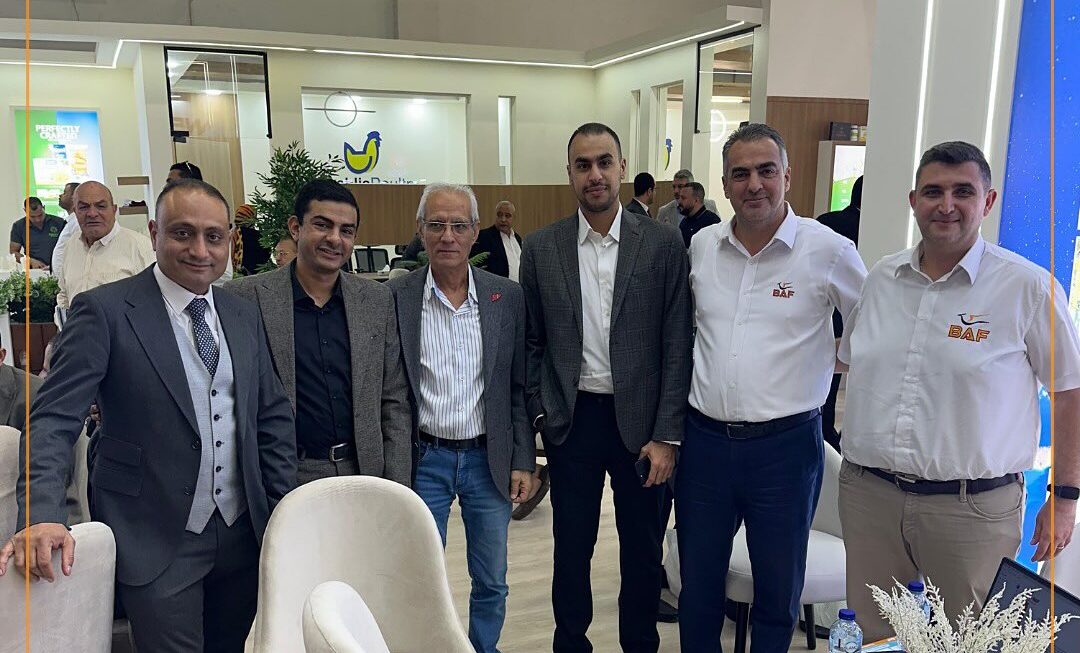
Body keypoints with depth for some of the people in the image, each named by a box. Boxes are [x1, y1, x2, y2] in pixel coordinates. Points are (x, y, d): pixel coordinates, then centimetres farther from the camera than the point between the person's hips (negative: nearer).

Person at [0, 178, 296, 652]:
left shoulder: (244, 315, 6)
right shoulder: (104, 310, -9)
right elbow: (54, 419, -14)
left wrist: (284, 511, 4)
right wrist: (42, 517, -27)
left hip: (244, 536, 5)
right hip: (155, 543, -4)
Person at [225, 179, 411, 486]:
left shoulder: (378, 299, 3)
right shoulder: (245, 297, -6)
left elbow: (394, 403, 5)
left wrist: (397, 490, 0)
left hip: (364, 472, 3)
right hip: (284, 480, -2)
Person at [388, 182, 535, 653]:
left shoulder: (507, 297, 0)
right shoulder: (395, 297, -6)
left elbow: (518, 389, 4)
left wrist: (522, 461, 1)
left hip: (488, 458, 2)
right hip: (423, 460, -1)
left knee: (491, 583, 15)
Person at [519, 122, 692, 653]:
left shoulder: (663, 244, -5)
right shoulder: (541, 247, 0)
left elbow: (677, 345, -5)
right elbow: (533, 342, 5)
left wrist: (667, 435, -8)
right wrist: (539, 416, 1)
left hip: (640, 420, -1)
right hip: (572, 421, 1)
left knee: (642, 549, 14)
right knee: (571, 546, 15)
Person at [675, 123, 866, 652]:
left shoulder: (828, 250, -8)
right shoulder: (700, 246, 3)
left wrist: (830, 360, 0)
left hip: (786, 445, -3)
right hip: (705, 439, 3)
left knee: (778, 592, 16)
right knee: (697, 586, 17)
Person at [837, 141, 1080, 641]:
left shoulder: (1028, 287, -7)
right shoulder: (881, 277, 5)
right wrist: (859, 440, 15)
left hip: (975, 505, -3)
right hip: (867, 493, 4)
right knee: (870, 635, 15)